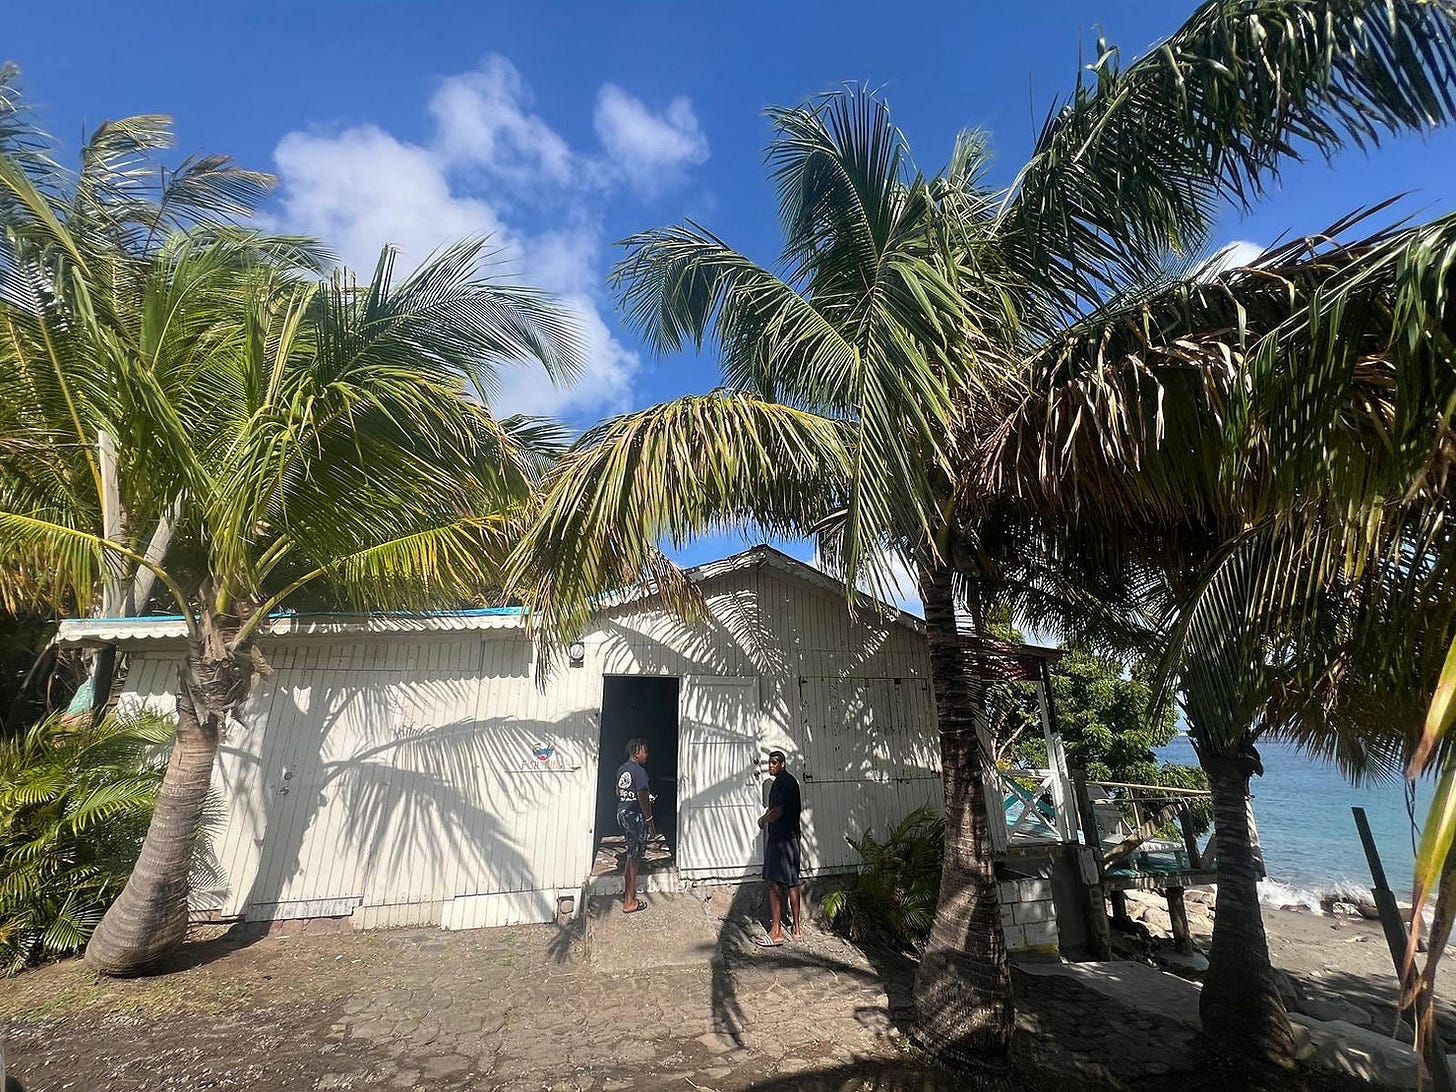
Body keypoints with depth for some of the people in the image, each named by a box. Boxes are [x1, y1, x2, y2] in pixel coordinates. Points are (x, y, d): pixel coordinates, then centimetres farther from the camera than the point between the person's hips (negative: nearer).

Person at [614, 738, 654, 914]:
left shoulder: (621, 769, 9)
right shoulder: (640, 772, -18)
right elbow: (643, 800, -20)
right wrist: (650, 823, -13)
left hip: (622, 813, 9)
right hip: (635, 816, -9)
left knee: (632, 854, 23)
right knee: (633, 857, -1)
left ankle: (627, 891, 33)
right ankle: (629, 902, 6)